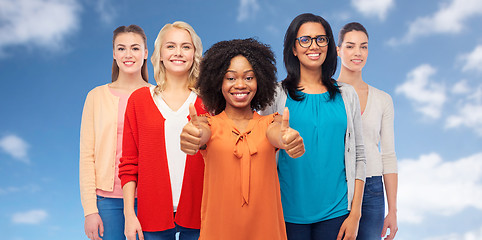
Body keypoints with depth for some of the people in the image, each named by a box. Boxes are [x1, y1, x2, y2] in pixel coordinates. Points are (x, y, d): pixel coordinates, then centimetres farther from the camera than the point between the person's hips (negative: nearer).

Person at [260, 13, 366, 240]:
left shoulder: (346, 95, 5)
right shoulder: (277, 94, 0)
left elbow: (358, 157, 6)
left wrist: (355, 214, -1)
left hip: (336, 212, 2)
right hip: (289, 212, -1)